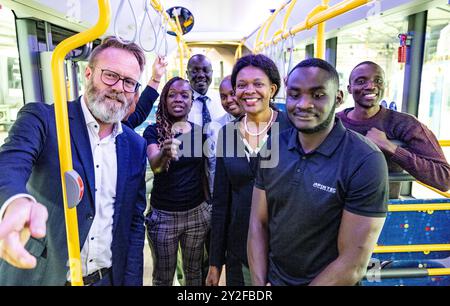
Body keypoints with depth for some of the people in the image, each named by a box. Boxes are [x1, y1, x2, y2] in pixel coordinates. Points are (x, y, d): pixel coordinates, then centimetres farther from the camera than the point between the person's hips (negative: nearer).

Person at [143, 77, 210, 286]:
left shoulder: (199, 132, 1)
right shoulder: (153, 131, -8)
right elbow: (154, 165, -28)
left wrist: (210, 204, 12)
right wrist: (165, 153, -49)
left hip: (197, 213, 3)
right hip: (163, 215, -2)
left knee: (194, 270, 18)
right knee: (163, 276, 13)